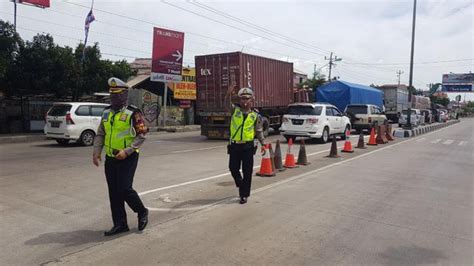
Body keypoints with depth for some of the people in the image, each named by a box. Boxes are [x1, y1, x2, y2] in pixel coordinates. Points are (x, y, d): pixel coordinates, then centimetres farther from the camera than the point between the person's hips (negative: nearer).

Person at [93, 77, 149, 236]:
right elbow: (100, 134, 15)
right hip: (110, 158, 7)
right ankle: (120, 224, 19)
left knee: (125, 189, -10)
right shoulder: (107, 113, 11)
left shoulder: (132, 113, -9)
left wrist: (127, 151, -20)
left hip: (127, 158, -7)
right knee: (114, 192, 8)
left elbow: (142, 135, -12)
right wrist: (96, 152, 3)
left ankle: (142, 212, 17)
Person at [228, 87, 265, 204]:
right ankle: (241, 185, 33)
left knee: (247, 171, 2)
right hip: (234, 145, 1)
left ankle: (244, 194, 15)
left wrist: (263, 143, 4)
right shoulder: (235, 110, 4)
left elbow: (259, 131, 10)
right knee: (233, 168, 4)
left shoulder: (255, 115, 4)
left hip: (248, 146, -1)